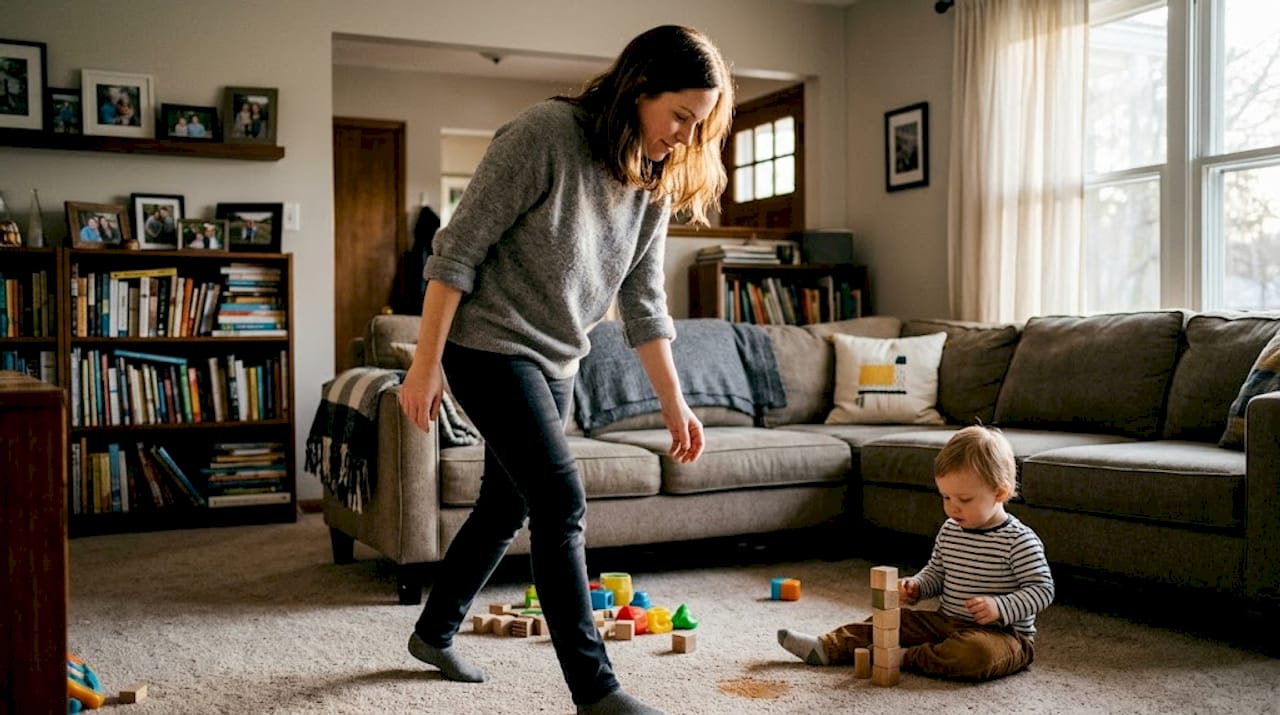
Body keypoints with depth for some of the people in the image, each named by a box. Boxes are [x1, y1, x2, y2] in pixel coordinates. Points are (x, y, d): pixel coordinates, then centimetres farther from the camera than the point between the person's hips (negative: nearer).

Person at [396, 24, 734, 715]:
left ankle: (434, 632, 37)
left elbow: (644, 303, 9)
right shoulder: (544, 132, -19)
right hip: (490, 346, -8)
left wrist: (673, 401, 6)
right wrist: (425, 364, -19)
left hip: (555, 362, 8)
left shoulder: (654, 183, 4)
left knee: (508, 505, 16)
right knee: (561, 502, -14)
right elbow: (458, 250, -18)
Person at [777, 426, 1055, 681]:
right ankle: (827, 648, 0)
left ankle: (905, 658, -24)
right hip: (947, 622, 7)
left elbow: (1042, 589, -15)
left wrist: (1000, 608, -28)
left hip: (1004, 633, -7)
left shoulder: (1019, 541, -16)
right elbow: (936, 571, 19)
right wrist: (916, 587, -2)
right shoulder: (949, 531, 6)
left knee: (976, 652, -39)